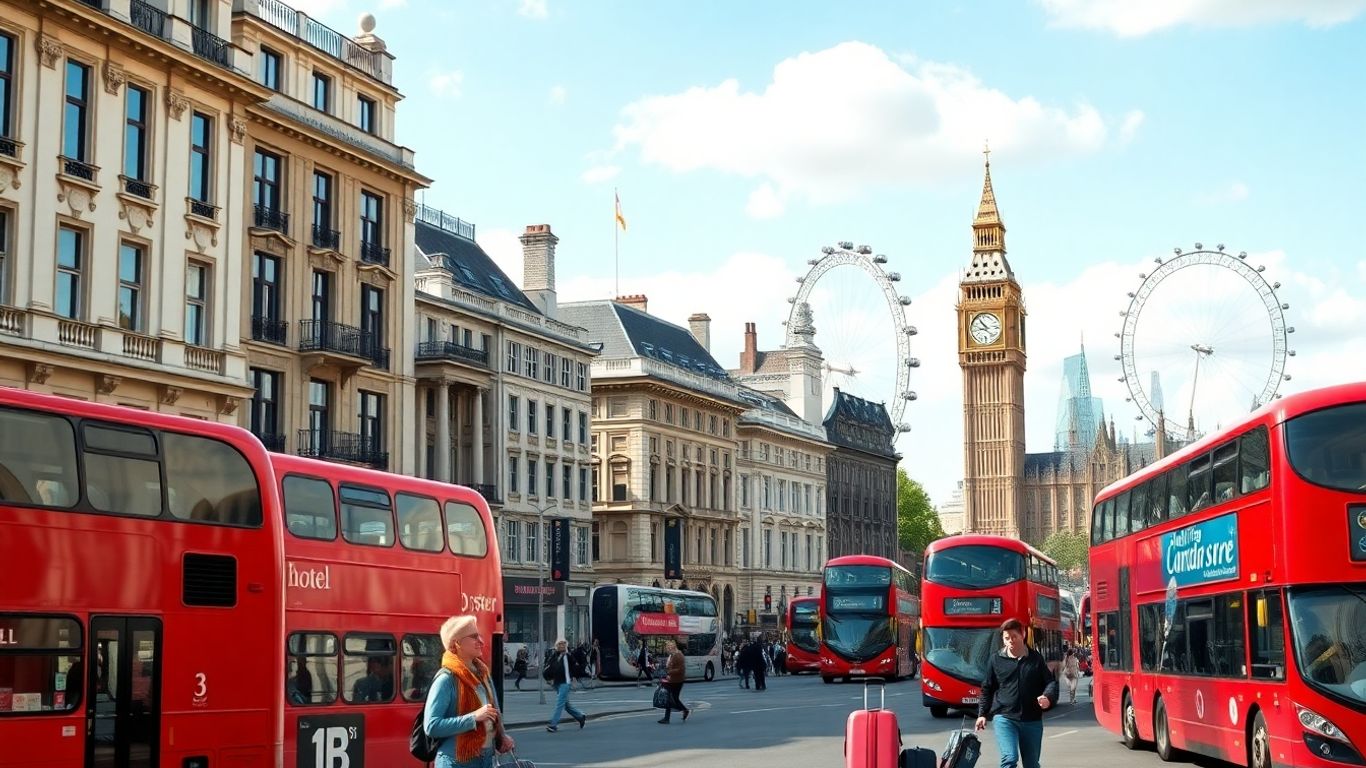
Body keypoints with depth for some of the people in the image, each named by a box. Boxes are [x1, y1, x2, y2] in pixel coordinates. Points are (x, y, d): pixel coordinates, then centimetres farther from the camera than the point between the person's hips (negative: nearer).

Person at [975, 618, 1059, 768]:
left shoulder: (1036, 658, 5)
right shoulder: (996, 660, 4)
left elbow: (1050, 682, 5)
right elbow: (987, 689, 11)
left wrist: (1048, 697, -16)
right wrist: (982, 714, 6)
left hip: (1032, 720, 2)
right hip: (1004, 718, -2)